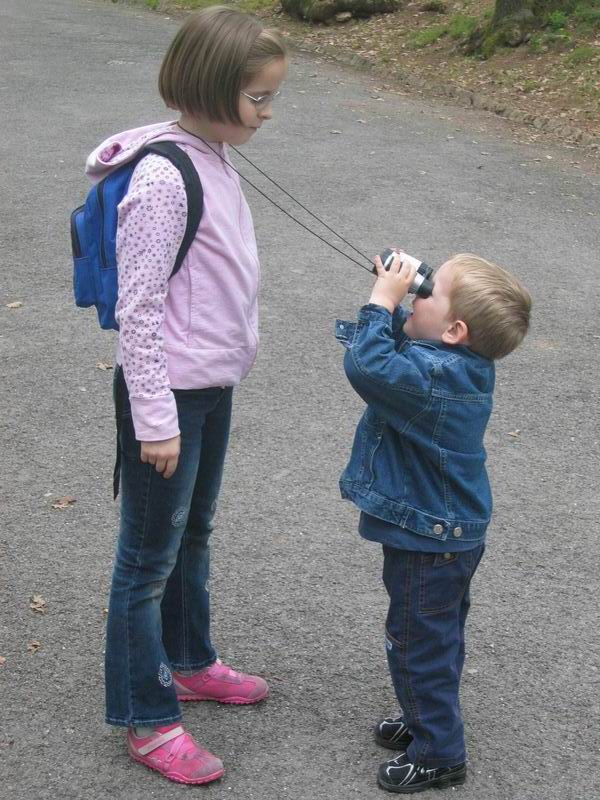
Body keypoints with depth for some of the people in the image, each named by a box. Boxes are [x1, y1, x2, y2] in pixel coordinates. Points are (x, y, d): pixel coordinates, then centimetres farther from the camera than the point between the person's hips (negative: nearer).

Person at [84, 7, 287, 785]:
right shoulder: (165, 177, -23)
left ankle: (188, 662, 43)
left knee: (192, 535, 24)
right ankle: (148, 719, 17)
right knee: (150, 558, 4)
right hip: (169, 395, -9)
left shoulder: (212, 158, 5)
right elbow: (138, 306, -22)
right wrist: (156, 419, -19)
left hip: (212, 385, 9)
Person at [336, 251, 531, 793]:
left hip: (427, 542, -10)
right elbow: (398, 343, 12)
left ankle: (437, 754, 19)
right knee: (437, 636, 25)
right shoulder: (464, 363, -2)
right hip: (454, 529, 10)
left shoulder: (435, 377, -31)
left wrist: (381, 300, -29)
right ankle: (427, 718, 43)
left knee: (419, 642, 5)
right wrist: (392, 295, -6)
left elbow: (368, 365, -41)